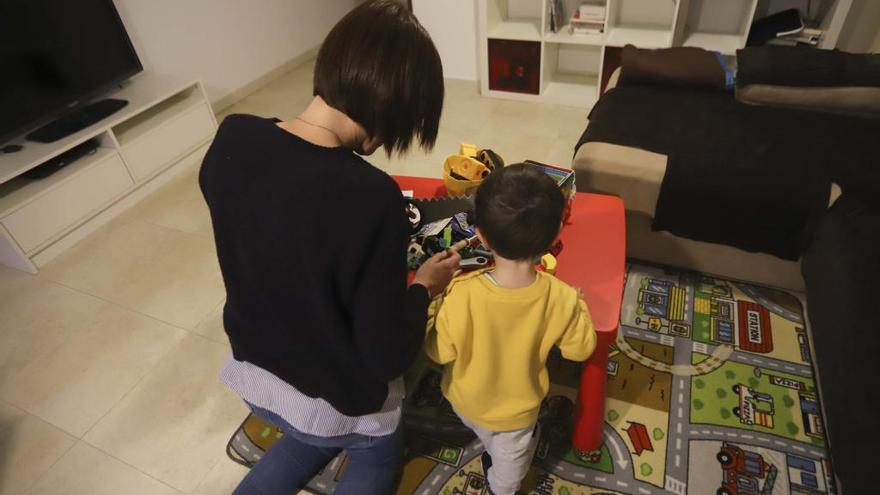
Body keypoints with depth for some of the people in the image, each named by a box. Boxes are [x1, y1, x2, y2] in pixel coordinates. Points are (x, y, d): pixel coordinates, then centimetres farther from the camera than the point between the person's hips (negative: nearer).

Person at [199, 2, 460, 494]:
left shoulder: (232, 139, -16)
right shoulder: (369, 196, -36)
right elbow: (387, 356, -25)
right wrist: (424, 286, -8)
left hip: (254, 370, 5)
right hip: (338, 399, -4)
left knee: (315, 435, 36)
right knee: (378, 455, 31)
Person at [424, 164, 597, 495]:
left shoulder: (461, 296, -38)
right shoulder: (561, 299, -32)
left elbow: (439, 352, -21)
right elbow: (580, 349, -13)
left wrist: (436, 306, -8)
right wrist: (578, 306, 2)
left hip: (467, 400, 1)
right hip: (518, 407, 0)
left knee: (483, 432, 37)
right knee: (510, 456, 33)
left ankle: (492, 456, 68)